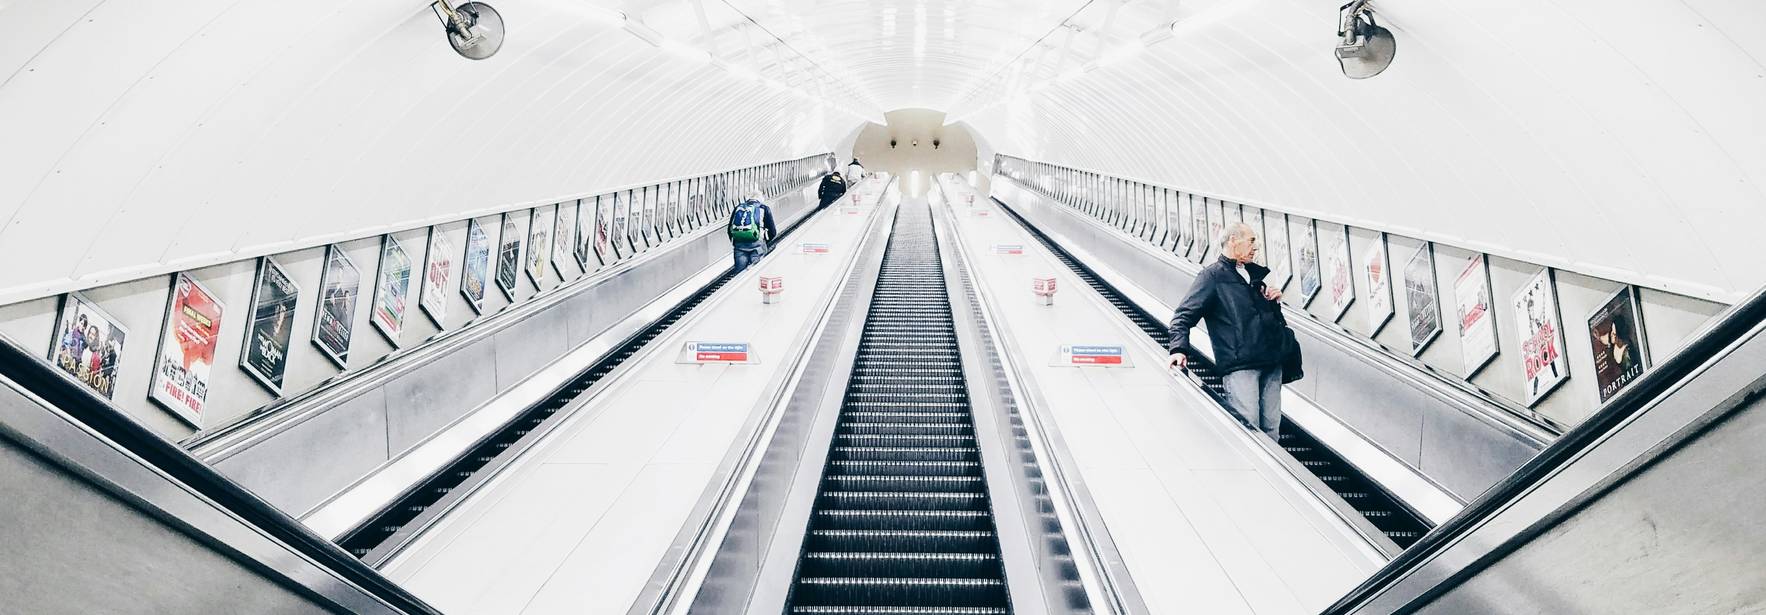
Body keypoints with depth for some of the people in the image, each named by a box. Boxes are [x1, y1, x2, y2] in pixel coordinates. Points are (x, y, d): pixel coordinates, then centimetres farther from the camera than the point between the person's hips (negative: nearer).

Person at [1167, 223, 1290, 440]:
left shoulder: (1256, 273, 21)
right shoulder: (1212, 276, 0)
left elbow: (1274, 313, 35)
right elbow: (1184, 315, -6)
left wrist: (1276, 298, 12)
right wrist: (1179, 348, -21)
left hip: (1271, 362, 7)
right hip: (1239, 365, -7)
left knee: (1271, 427, 6)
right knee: (1248, 426, -14)